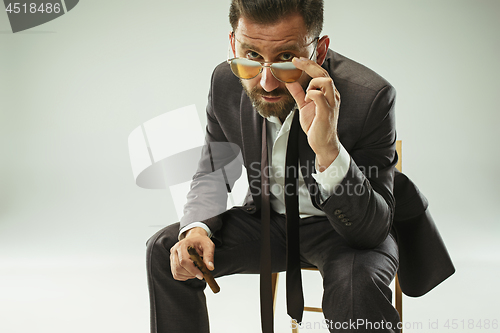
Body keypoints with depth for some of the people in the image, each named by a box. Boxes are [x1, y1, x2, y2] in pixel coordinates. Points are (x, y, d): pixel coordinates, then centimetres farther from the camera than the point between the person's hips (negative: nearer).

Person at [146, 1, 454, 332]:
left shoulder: (369, 97, -29)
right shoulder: (226, 82, -14)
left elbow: (372, 231, -30)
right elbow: (213, 172, 3)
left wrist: (328, 150, -47)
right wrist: (197, 227, -19)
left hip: (344, 229, -4)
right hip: (268, 219, 5)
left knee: (357, 281, -37)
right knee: (165, 249, -6)